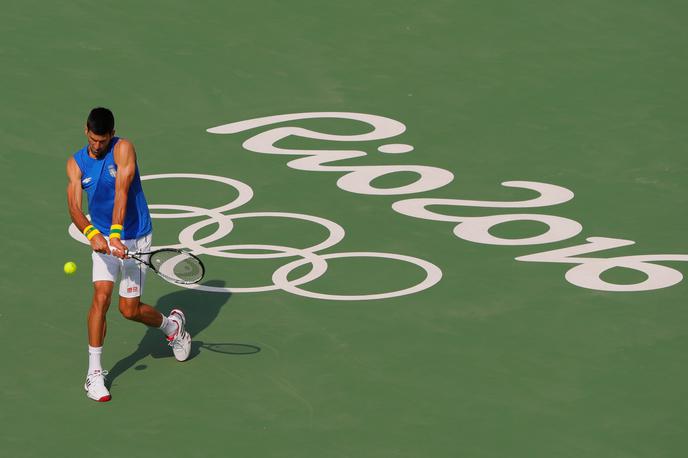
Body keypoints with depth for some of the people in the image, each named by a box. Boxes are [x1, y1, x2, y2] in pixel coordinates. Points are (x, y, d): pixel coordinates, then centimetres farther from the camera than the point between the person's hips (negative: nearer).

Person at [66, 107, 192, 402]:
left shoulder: (123, 149, -13)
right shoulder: (76, 164, -2)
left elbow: (122, 192, -25)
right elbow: (74, 206, -14)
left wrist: (116, 233, -37)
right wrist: (92, 234, -34)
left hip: (135, 238, -3)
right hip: (102, 238, 3)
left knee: (129, 309, 0)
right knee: (101, 297, -16)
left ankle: (172, 324, 34)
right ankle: (94, 373, -9)